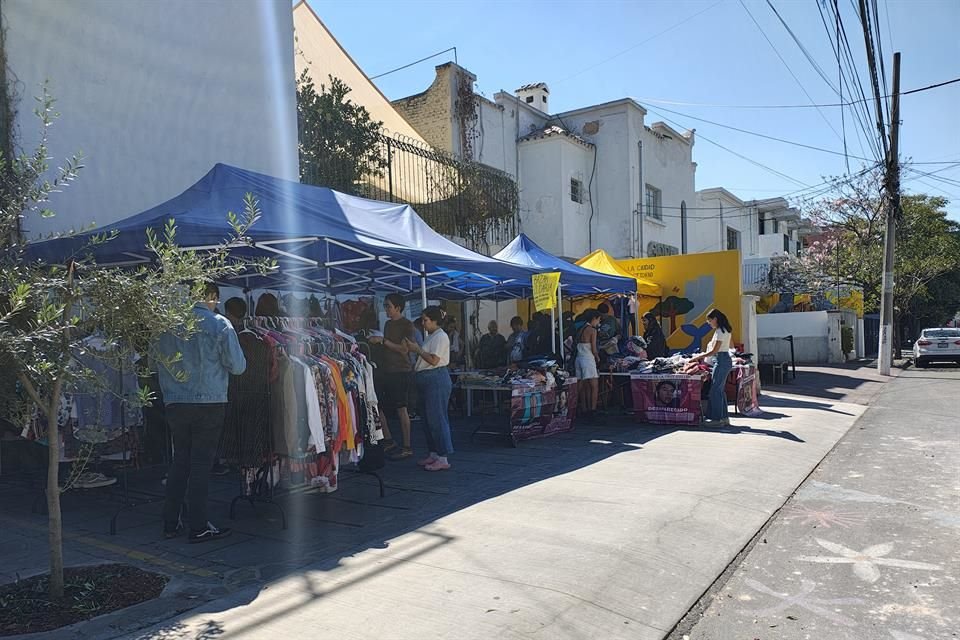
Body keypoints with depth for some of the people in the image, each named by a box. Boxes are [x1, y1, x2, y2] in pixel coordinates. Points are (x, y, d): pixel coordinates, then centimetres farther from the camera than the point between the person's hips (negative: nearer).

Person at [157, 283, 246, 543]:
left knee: (180, 462, 16)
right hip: (209, 403, -4)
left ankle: (170, 524, 22)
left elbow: (160, 361, 9)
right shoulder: (219, 324, -9)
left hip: (175, 403, 4)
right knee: (201, 464, 3)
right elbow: (237, 366, -7)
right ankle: (199, 528, 9)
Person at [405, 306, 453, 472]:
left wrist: (417, 349, -12)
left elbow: (434, 360, -19)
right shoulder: (430, 337, 19)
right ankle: (433, 453, 23)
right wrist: (416, 349, 5)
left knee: (437, 418, -9)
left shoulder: (440, 336, -11)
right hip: (426, 380, 10)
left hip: (436, 379, -10)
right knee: (427, 418, 14)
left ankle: (443, 459, -5)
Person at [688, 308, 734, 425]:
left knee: (715, 390, -7)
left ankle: (717, 418, -4)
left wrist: (699, 357, -9)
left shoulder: (720, 331, -15)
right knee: (720, 390, 13)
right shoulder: (723, 330, 16)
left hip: (721, 361, -10)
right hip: (724, 360, 10)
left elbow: (714, 351, -17)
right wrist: (703, 356, 13)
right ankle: (724, 417, 17)